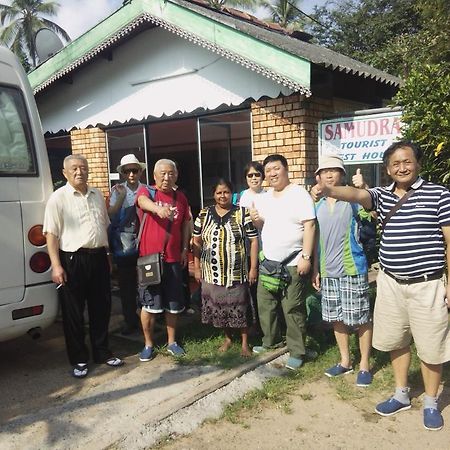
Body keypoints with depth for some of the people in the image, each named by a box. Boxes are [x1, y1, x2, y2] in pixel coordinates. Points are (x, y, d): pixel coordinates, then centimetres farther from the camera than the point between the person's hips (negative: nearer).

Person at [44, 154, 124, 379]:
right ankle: (79, 360, 18)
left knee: (101, 308, 13)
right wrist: (56, 265, -17)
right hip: (73, 260, -5)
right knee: (74, 312, 5)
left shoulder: (97, 195, 12)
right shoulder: (58, 198, -6)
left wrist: (107, 256, 17)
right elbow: (51, 234, -10)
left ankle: (102, 352, 29)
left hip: (98, 258, 5)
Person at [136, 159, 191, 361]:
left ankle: (172, 342, 27)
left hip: (173, 258, 4)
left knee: (173, 304, 11)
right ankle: (148, 344, 20)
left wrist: (185, 249, 9)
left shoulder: (181, 197, 8)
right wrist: (158, 208, -51)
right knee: (149, 304, 3)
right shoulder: (146, 191, -5)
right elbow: (143, 201, -30)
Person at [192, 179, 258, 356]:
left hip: (237, 273, -2)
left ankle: (245, 343, 23)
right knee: (219, 306, 13)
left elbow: (253, 240, -4)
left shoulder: (243, 213, -4)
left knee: (240, 306, 6)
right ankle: (228, 338, 35)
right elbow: (197, 242, 7)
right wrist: (197, 268, 4)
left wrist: (253, 268, -7)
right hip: (212, 273, 3)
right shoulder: (204, 214, 3)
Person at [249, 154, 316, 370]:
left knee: (293, 309, -2)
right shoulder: (263, 198, 12)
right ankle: (271, 340, 34)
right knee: (265, 304, 15)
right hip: (268, 262, 7)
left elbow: (309, 226, -14)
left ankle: (297, 351, 11)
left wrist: (306, 257, -20)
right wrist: (256, 220, -2)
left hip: (292, 264, -7)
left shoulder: (299, 195, -9)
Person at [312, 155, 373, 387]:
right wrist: (316, 269, 13)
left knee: (361, 319, 3)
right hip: (328, 272, 5)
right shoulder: (319, 206, 10)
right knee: (336, 318, 14)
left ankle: (364, 365, 18)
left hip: (353, 270, -5)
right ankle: (345, 361, 29)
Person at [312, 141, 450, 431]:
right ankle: (402, 394, 37)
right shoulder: (382, 195, 3)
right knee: (396, 342, 17)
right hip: (391, 283, 4)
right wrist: (328, 190, -40)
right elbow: (356, 194, -18)